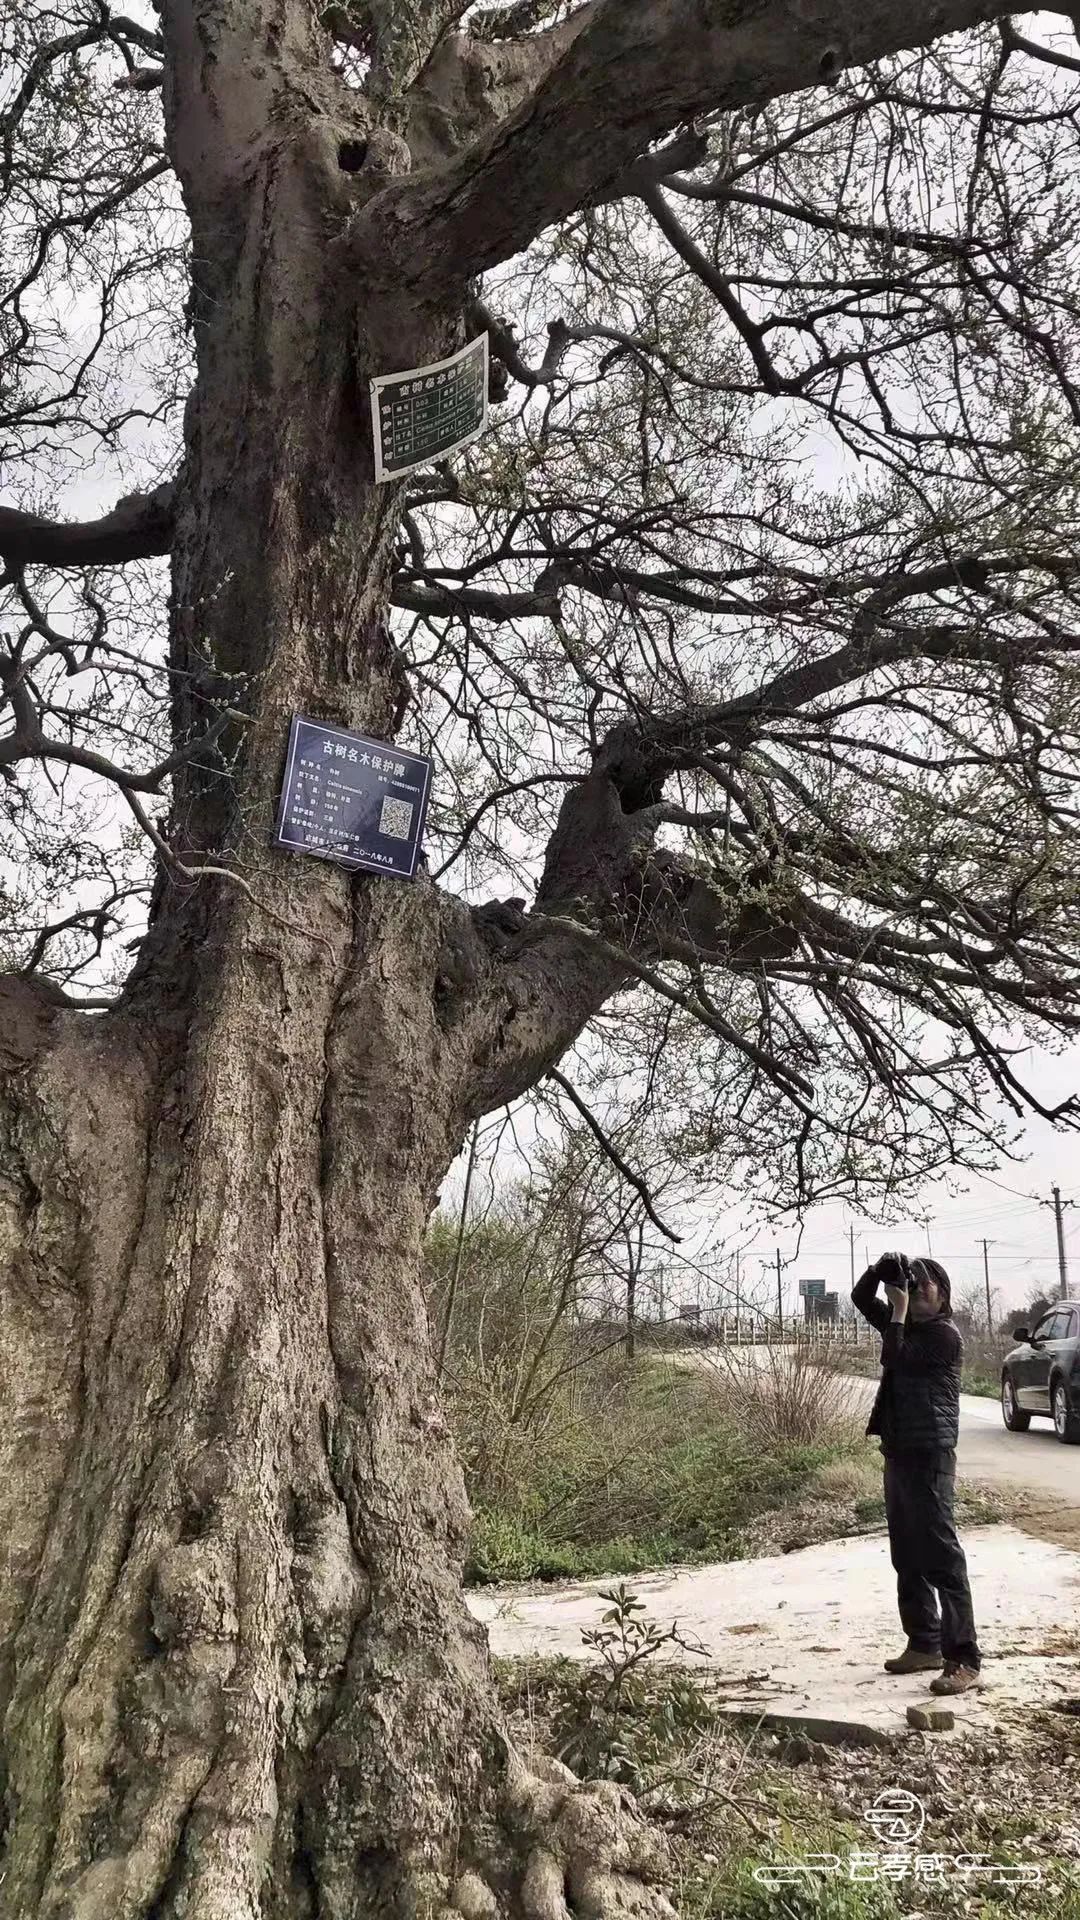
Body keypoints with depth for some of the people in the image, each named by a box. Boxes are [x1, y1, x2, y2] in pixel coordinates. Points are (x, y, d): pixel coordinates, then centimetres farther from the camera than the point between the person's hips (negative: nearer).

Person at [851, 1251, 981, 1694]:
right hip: (899, 1453, 9)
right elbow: (860, 1299, 18)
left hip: (929, 1456, -9)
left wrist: (899, 1311, -10)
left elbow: (894, 1358, -17)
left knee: (942, 1557, -11)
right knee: (908, 1557, 13)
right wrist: (880, 1271, 1)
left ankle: (963, 1660, -10)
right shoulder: (908, 1325, 16)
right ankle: (924, 1644, 21)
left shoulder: (945, 1333, -9)